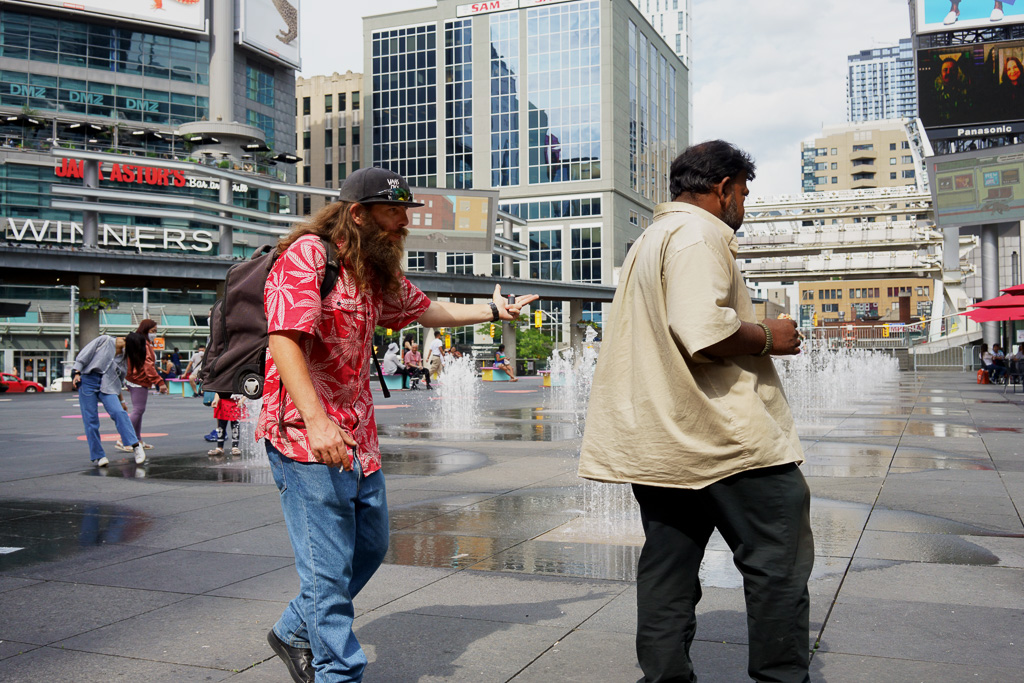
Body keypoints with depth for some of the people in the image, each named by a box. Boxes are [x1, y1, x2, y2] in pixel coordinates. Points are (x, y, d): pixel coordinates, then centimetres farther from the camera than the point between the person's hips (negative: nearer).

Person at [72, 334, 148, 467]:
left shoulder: (124, 358, 16)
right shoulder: (104, 340, 5)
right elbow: (84, 355, 2)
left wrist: (120, 401, 22)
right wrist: (77, 373, -8)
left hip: (107, 386, 2)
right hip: (87, 381, -2)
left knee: (118, 412, -20)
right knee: (90, 420, -4)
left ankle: (136, 446, -16)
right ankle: (98, 456, 4)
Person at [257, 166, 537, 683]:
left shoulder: (377, 272, 15)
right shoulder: (307, 255, -13)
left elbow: (425, 310, 30)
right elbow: (285, 339, -23)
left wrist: (493, 310, 30)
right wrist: (316, 421, -32)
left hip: (357, 437, 10)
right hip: (306, 436, -9)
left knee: (369, 547, 20)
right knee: (329, 568, -3)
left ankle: (296, 632, 37)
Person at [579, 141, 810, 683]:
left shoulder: (650, 238, 23)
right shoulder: (700, 233, -10)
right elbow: (704, 330, -25)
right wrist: (767, 336, -8)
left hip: (659, 443, 10)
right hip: (725, 435, -10)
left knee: (667, 567, 11)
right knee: (780, 558, 2)